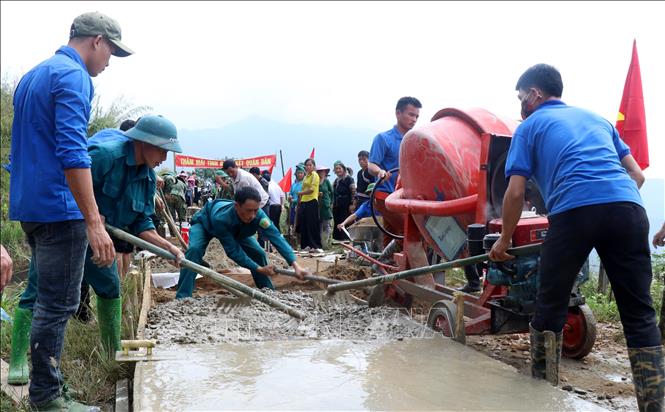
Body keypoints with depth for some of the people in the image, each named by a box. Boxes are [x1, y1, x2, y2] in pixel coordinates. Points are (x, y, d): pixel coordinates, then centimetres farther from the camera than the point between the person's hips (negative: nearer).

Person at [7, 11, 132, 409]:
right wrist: (94, 222, -26)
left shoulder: (31, 76, 19)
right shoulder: (74, 76, -12)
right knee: (59, 304, -2)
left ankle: (23, 365, 31)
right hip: (59, 208, -10)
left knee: (45, 296, 20)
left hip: (29, 204, 10)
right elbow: (72, 152, -23)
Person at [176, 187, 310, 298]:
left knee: (258, 253, -5)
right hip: (205, 224, -4)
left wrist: (295, 264, -52)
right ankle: (182, 297, -27)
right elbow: (233, 251, -37)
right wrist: (259, 269, -37)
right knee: (194, 249, -32)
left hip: (235, 229, 4)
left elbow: (276, 237, -42)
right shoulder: (221, 218, -46)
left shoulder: (257, 215, -37)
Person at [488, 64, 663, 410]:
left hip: (574, 211, -4)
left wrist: (504, 241, 22)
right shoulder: (597, 118, 31)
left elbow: (516, 193, 11)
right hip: (628, 207, 4)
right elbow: (637, 174, 27)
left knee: (550, 306, 11)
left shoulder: (530, 126, 18)